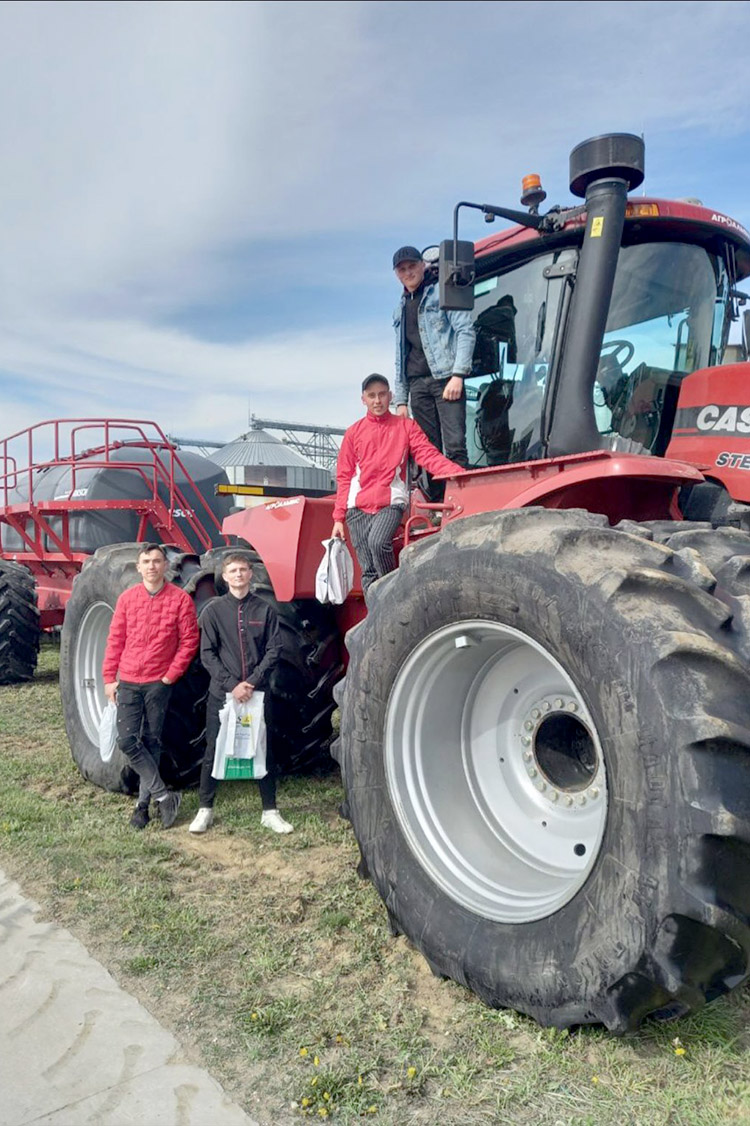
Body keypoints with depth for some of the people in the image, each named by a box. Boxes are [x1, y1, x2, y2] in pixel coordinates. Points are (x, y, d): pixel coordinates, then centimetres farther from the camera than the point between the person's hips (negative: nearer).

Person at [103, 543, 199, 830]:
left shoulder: (180, 599, -5)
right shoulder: (127, 598, 4)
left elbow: (189, 641, -4)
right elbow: (115, 641, 6)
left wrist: (171, 675, -8)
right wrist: (109, 678, 3)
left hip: (158, 683, -2)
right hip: (128, 682, 2)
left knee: (151, 742, 7)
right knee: (127, 740, -6)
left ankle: (143, 802, 19)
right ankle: (164, 795, 4)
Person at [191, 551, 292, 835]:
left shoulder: (265, 610, 2)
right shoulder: (213, 611, 0)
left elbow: (273, 651, 0)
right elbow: (207, 654, -4)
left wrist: (252, 682, -11)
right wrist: (232, 684, -13)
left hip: (257, 692, 1)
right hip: (221, 694, 0)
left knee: (263, 751, 6)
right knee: (213, 752, 7)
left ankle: (270, 811, 18)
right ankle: (205, 809, 23)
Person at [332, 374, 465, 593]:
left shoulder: (406, 426, 10)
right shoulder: (354, 432, 14)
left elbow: (429, 455, -2)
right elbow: (344, 477, 12)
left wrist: (459, 472, -20)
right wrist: (338, 517, 5)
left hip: (391, 503, -2)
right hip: (358, 508, 3)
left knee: (378, 542, -29)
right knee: (367, 569, -2)